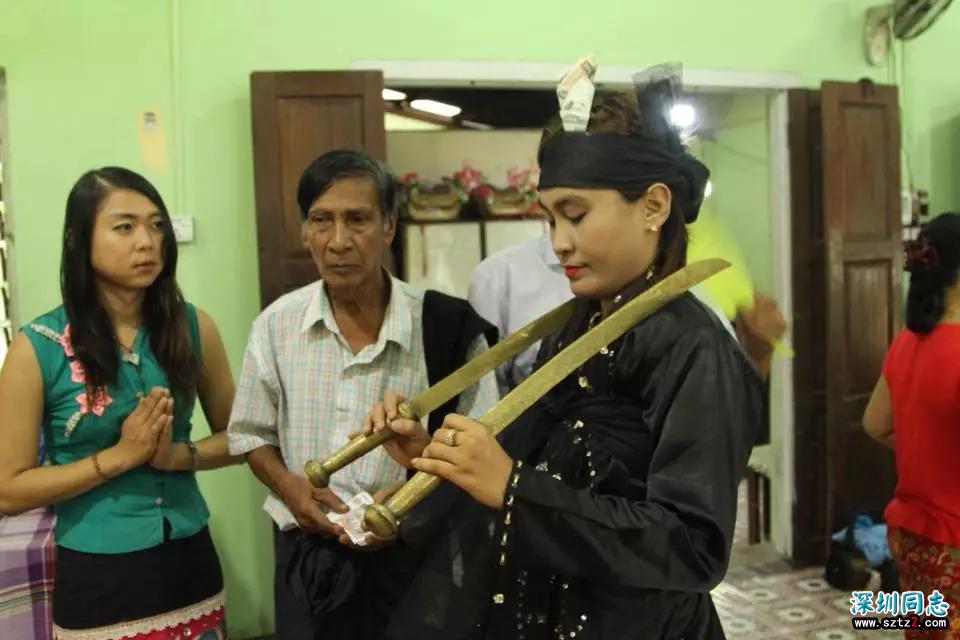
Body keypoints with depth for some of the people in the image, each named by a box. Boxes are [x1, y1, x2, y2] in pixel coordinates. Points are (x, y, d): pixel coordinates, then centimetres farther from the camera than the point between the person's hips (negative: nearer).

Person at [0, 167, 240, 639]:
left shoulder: (193, 327, -4)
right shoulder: (38, 348, -12)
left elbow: (235, 436, 5)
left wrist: (179, 455, -14)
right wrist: (119, 456, -18)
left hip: (189, 565, 3)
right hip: (97, 577, -3)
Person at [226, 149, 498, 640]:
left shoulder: (447, 326, -12)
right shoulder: (277, 325, -3)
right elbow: (252, 435, 9)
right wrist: (288, 485, -10)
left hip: (410, 555, -2)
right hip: (306, 557, 2)